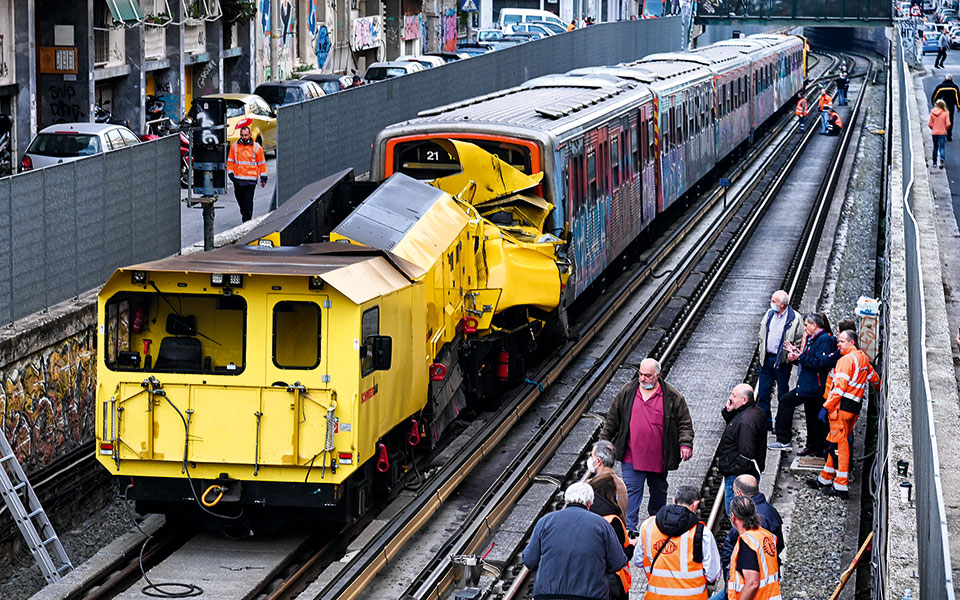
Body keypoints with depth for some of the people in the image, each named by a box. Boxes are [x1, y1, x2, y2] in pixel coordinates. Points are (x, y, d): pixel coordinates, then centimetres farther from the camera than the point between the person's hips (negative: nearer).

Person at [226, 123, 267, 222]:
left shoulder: (256, 147, 2)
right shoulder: (234, 146, 7)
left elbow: (262, 164, 7)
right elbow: (230, 161, 11)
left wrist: (263, 178, 7)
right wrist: (231, 173, 1)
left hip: (250, 180, -3)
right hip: (237, 179, 3)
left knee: (248, 202, -7)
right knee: (240, 201, 12)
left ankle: (247, 222, -6)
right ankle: (244, 214, 33)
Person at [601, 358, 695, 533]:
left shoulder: (672, 396, -4)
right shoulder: (627, 392, 0)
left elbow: (685, 422, 1)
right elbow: (612, 419, 9)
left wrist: (685, 444, -13)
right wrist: (603, 442, 10)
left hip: (659, 458, 1)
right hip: (632, 457, -1)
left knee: (659, 491, 16)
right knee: (631, 491, -6)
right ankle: (629, 529, -6)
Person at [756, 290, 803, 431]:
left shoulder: (794, 319, -11)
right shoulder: (769, 314, 6)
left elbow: (800, 340, -6)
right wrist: (762, 353, 9)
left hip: (782, 361, -5)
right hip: (767, 359, 5)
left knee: (782, 395, 6)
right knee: (763, 393, 8)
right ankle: (765, 423, 18)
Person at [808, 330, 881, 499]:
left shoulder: (846, 359, -13)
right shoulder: (863, 358, 13)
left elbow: (839, 387, -19)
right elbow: (874, 379, 29)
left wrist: (826, 407, -18)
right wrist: (878, 388, 51)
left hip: (842, 406, -9)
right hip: (856, 406, 9)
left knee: (839, 444, -5)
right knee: (836, 443, 16)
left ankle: (841, 486, -5)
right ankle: (825, 479, 24)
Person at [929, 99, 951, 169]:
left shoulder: (932, 113, -2)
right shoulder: (945, 113, -8)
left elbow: (929, 124, -4)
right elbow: (948, 124, -13)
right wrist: (945, 128, 7)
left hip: (934, 133, 3)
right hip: (942, 133, -2)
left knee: (935, 147, 17)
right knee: (942, 147, -2)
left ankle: (934, 162, 23)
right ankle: (942, 159, -29)